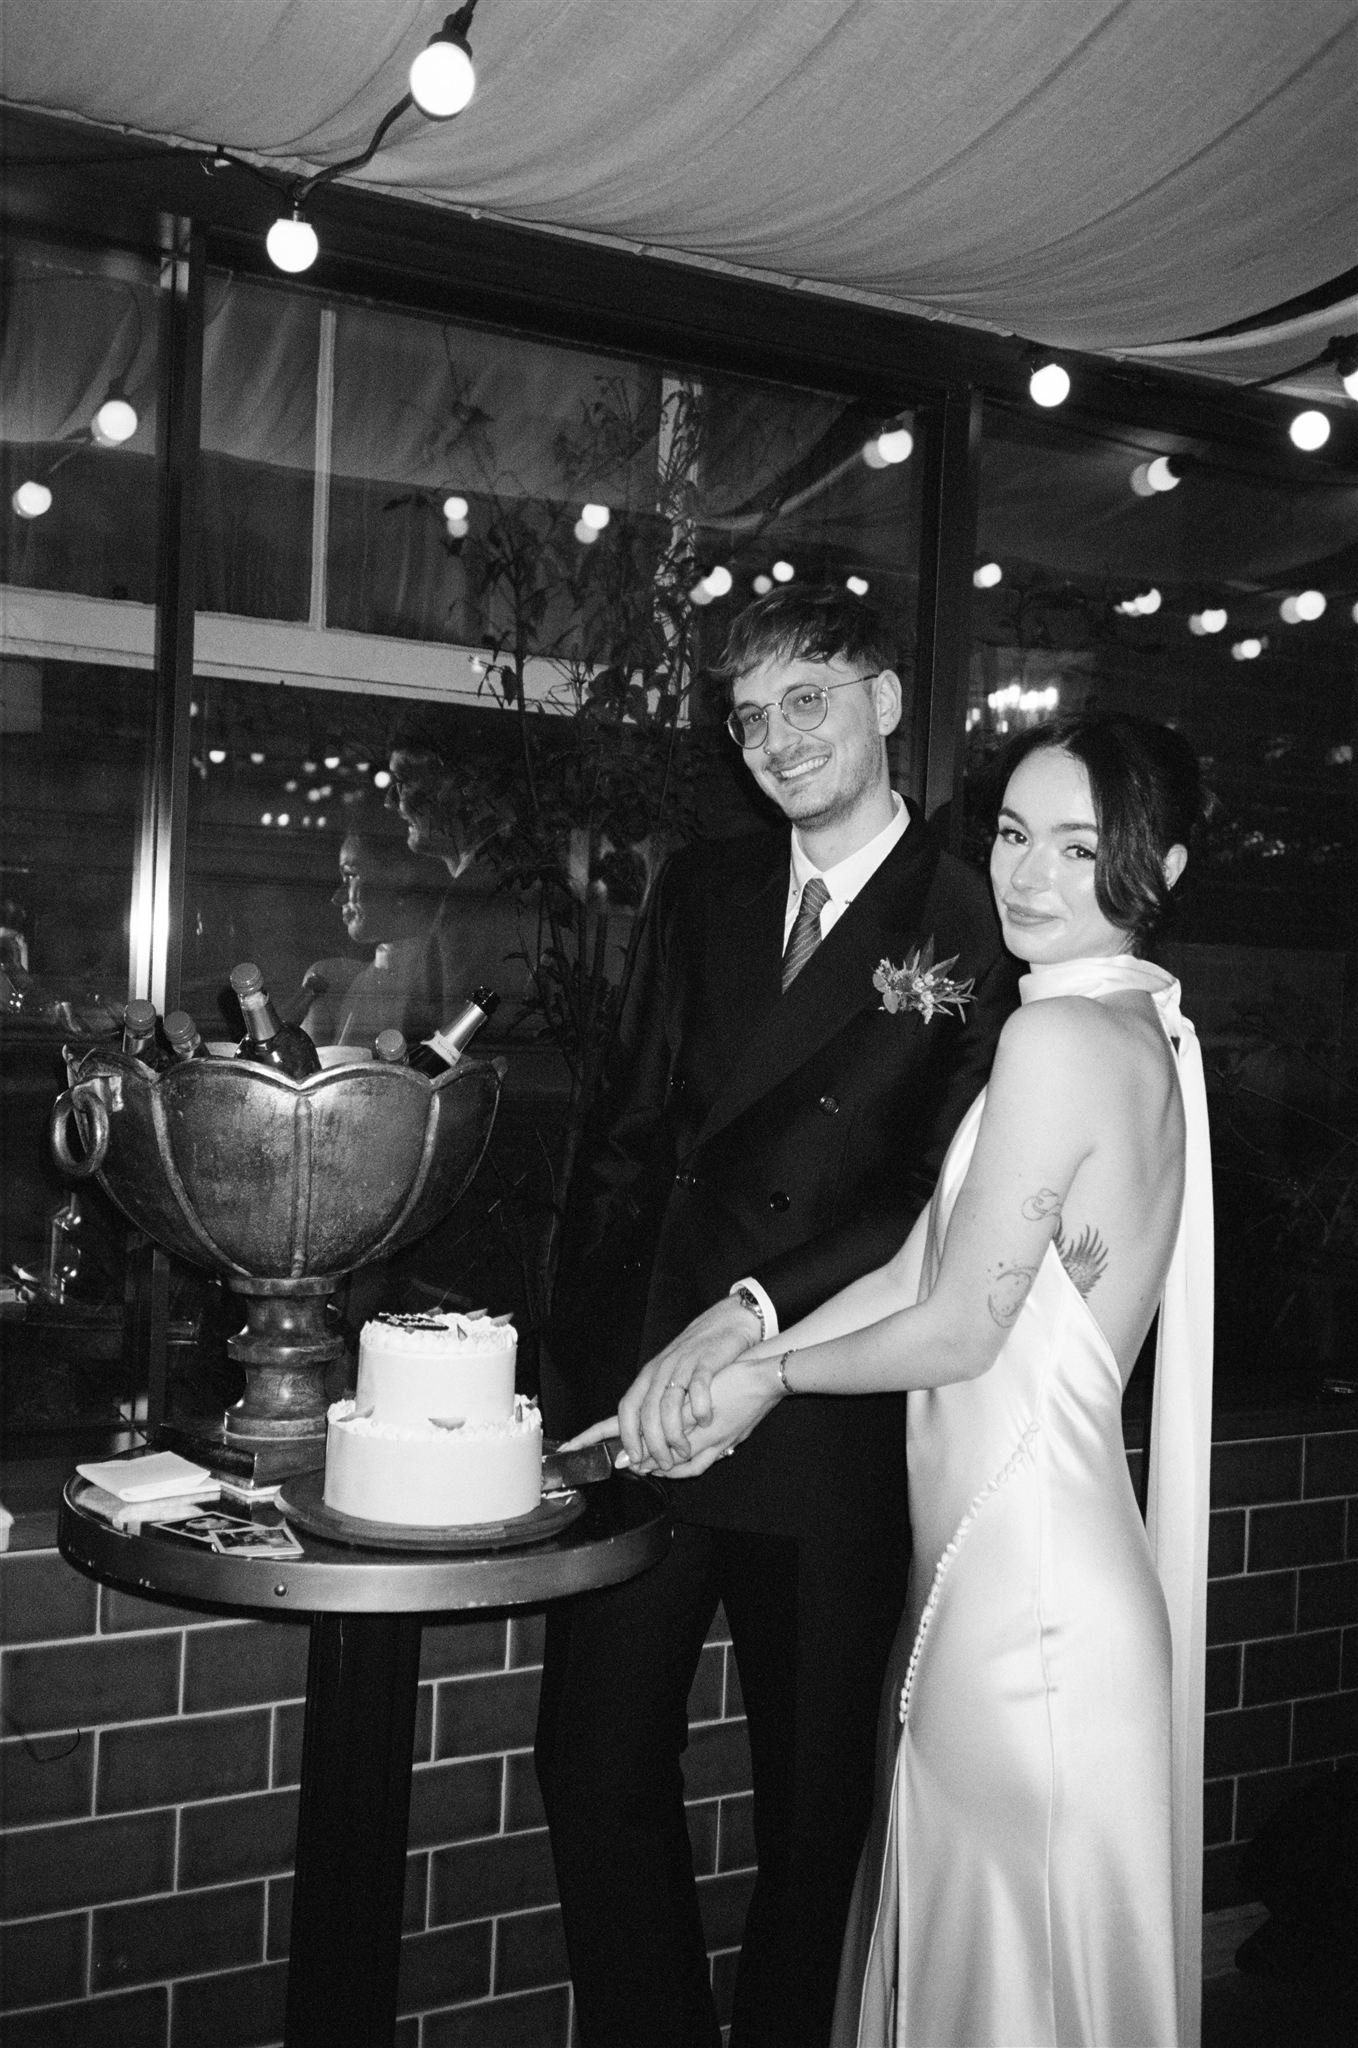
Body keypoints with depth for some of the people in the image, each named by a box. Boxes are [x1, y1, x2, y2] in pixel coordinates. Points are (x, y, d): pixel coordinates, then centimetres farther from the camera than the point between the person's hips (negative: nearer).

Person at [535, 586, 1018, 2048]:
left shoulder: (977, 930, -6)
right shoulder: (699, 893, 9)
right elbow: (628, 1142, 8)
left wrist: (754, 1311, -20)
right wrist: (582, 1365, 1)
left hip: (827, 1425, -4)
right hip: (640, 1390, 4)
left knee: (813, 1800, 14)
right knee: (594, 1765, 12)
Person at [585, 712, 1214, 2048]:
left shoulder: (1064, 1036, -17)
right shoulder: (1135, 1029, 11)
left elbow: (959, 1328, -16)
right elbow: (912, 1271, 9)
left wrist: (768, 1374, 1)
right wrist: (719, 1378, 5)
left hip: (1025, 1581, -9)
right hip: (999, 1564, 9)